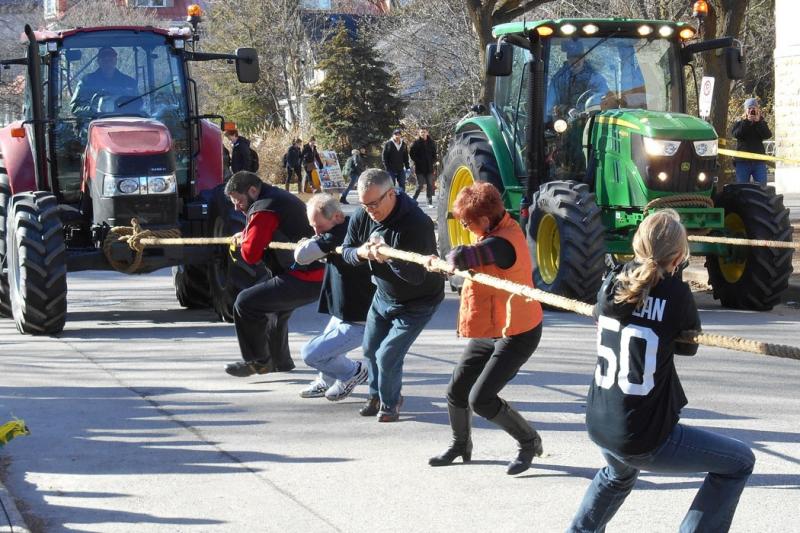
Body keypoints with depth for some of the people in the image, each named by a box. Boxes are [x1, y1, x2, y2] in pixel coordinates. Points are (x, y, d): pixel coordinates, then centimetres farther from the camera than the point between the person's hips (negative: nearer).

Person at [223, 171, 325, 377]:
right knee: (276, 309, 32)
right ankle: (281, 361, 45)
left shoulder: (263, 210, -13)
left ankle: (258, 360, 1)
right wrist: (246, 236, 14)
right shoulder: (284, 198, 18)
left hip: (301, 281, -10)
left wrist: (243, 239, 6)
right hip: (319, 274, 10)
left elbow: (251, 254, -16)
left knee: (245, 303, -8)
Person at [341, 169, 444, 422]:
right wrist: (360, 253, -26)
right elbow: (346, 251, -2)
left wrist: (389, 258, -51)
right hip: (383, 295, 7)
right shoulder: (362, 216, -14)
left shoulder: (417, 223, -34)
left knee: (388, 355, -10)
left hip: (417, 303, -7)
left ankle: (389, 403, 16)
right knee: (370, 349, 16)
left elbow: (416, 276, -34)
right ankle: (377, 395, 41)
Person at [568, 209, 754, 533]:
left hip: (598, 425, 6)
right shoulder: (676, 293, -14)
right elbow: (689, 346, 4)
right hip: (645, 439, -6)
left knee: (620, 472, 40)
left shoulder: (613, 283, -1)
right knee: (739, 463, 12)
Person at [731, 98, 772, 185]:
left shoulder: (761, 122, 10)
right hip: (742, 161, -1)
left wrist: (758, 122, -14)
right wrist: (747, 121, -16)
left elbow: (768, 135, -8)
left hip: (759, 161, 1)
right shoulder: (739, 122, 7)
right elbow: (736, 134, -13)